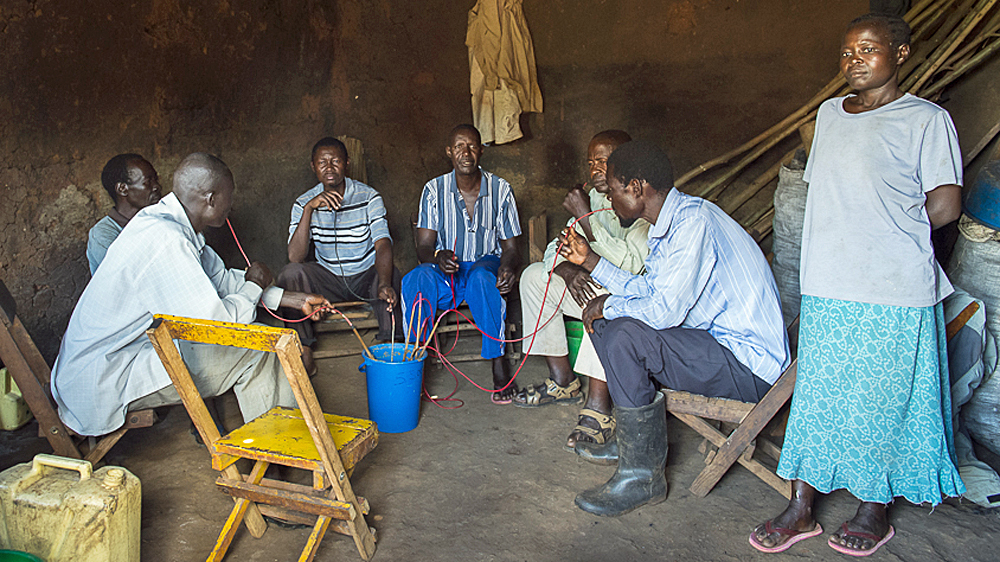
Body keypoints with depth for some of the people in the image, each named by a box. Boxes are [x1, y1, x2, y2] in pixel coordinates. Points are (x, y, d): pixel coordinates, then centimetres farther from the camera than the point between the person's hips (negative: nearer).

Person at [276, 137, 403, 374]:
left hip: (366, 276, -1)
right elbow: (295, 257, -18)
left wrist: (384, 283, -42)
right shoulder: (304, 203, -5)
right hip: (327, 279, 1)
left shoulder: (369, 197, -8)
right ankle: (303, 352, -15)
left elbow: (383, 245, -22)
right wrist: (309, 209, -31)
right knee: (289, 273, -25)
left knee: (392, 275, -32)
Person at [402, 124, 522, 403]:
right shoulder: (434, 190, -3)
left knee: (482, 278, -38)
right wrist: (438, 256, -33)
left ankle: (499, 364, -28)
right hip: (445, 274, 1)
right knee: (416, 279, -33)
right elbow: (423, 247, -7)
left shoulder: (500, 189, -3)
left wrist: (508, 266, -27)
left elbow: (510, 246, -2)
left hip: (486, 263, -1)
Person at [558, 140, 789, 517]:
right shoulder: (671, 222, 9)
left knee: (623, 337, -25)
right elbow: (648, 290, 19)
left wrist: (607, 305, -11)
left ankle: (642, 477, -11)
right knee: (606, 322, 11)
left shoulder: (693, 220, -22)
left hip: (749, 366, -10)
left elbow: (665, 310, -28)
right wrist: (590, 260, 19)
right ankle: (634, 439, 19)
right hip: (718, 339, 10)